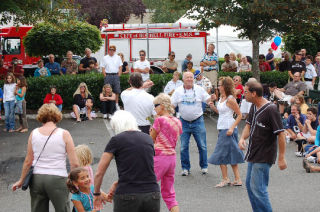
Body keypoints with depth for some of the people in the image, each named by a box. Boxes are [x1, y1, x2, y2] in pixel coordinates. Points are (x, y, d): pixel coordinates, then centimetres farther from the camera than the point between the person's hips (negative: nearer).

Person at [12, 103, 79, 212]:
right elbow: (74, 164, -8)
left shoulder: (34, 133, 2)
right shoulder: (64, 134, -5)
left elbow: (28, 161, 6)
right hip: (57, 178, -3)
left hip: (36, 178, 3)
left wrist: (21, 180, 18)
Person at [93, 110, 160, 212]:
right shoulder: (148, 139, 13)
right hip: (152, 195, 4)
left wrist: (97, 194, 17)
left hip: (127, 197, -3)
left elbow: (99, 173, 1)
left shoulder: (116, 140, 0)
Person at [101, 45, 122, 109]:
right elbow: (103, 68, 5)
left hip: (116, 75, 1)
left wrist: (118, 76, -1)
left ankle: (116, 104, 11)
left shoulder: (118, 57, 10)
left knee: (117, 91, 2)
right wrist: (105, 76, -4)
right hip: (108, 75, -1)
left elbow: (120, 67, 8)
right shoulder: (105, 58, 7)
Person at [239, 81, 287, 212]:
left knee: (258, 188, -11)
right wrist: (242, 138, -4)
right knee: (250, 185, 15)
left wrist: (281, 158, -19)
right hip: (253, 155, 9)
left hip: (263, 157, -9)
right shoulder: (254, 107, 7)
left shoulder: (271, 109, -20)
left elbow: (280, 134, -19)